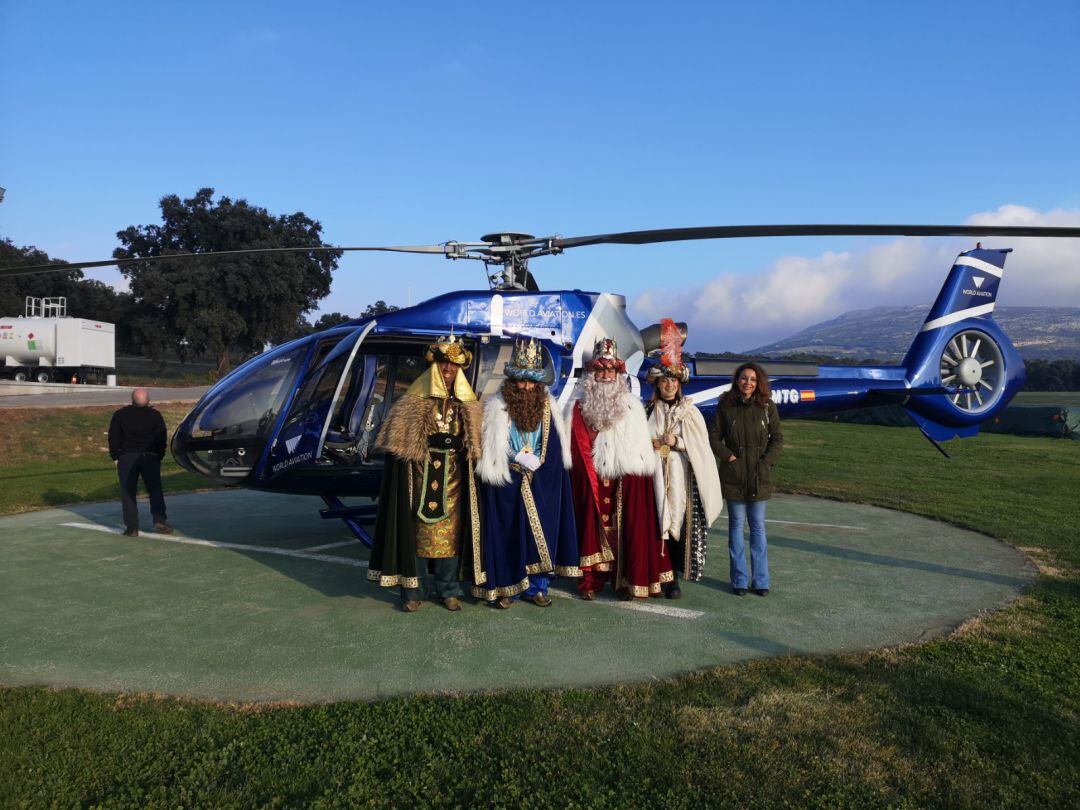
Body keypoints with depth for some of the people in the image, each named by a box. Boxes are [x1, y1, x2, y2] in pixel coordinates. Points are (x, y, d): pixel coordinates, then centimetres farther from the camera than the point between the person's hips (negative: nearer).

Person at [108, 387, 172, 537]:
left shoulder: (120, 415, 1)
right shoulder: (155, 415, 2)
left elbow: (114, 438, 1)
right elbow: (162, 439, 2)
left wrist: (115, 457, 7)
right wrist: (159, 456, 8)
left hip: (127, 457, 0)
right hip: (150, 457, 1)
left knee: (128, 493, 2)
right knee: (155, 490, 6)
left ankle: (132, 527, -2)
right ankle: (159, 520, -10)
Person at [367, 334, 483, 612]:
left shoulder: (467, 405, 9)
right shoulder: (415, 400, 0)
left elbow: (473, 445, 11)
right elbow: (398, 440, -1)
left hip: (453, 476, 2)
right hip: (421, 473, -2)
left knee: (450, 531, 4)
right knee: (418, 529, 0)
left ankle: (448, 590, 15)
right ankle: (413, 591, 9)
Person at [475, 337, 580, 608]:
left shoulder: (548, 408, 5)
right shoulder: (496, 408, -5)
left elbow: (556, 448, 10)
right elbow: (489, 448, -5)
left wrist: (537, 462, -2)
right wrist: (519, 457, -12)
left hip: (541, 484, 3)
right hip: (508, 484, -3)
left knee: (541, 532, 5)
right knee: (508, 533, -1)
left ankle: (536, 587, 17)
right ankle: (506, 588, 11)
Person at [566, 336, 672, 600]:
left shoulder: (632, 406, 8)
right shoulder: (578, 408, 6)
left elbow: (643, 446, 5)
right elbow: (573, 447, 5)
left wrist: (644, 473, -2)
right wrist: (585, 473, -3)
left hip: (625, 479, 0)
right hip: (590, 481, 0)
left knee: (626, 529, 0)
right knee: (593, 528, 2)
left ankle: (627, 580, 8)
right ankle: (591, 580, 10)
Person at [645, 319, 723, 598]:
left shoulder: (690, 412, 4)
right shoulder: (648, 412, 7)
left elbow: (701, 447, 2)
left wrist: (677, 442, -9)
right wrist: (652, 444, -4)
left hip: (682, 479, -1)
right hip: (654, 478, 1)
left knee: (680, 523, -4)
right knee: (656, 523, -3)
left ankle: (674, 577, 5)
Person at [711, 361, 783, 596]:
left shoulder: (767, 406, 1)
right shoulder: (725, 406, -1)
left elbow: (777, 438, 6)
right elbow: (715, 438, 3)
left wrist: (767, 461, -5)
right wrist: (729, 456, -8)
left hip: (759, 476, 1)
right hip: (734, 476, 0)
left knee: (758, 526, 6)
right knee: (736, 525, 5)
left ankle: (761, 580, 14)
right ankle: (739, 580, 13)